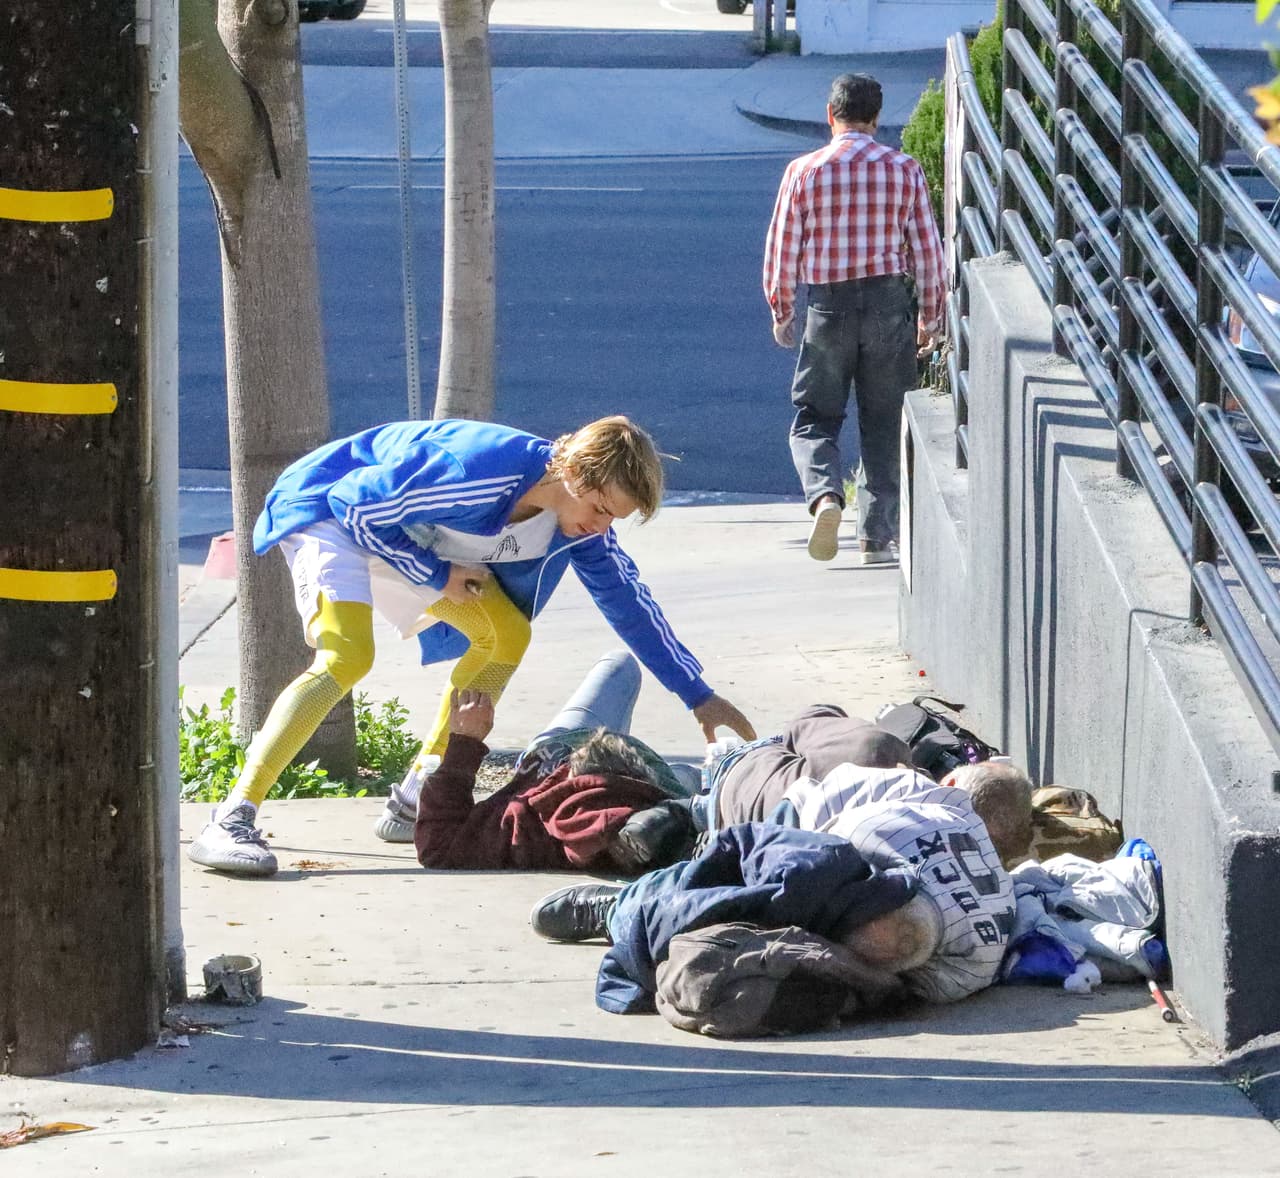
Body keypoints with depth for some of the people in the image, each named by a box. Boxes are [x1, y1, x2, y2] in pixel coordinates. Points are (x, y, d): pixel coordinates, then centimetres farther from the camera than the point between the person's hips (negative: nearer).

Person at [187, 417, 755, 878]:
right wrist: (437, 576, -17)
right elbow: (359, 506, -27)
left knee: (505, 637, 0)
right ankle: (232, 819, -35)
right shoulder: (481, 472, -35)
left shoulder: (583, 518, -9)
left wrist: (699, 696, 4)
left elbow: (631, 605, 3)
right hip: (326, 504, -9)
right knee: (347, 656, -30)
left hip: (410, 537, 9)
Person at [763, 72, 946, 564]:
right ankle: (877, 535, 11)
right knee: (883, 426, 12)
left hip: (829, 306, -1)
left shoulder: (804, 171, -4)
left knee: (815, 418, 10)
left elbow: (781, 250, 0)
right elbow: (927, 252, 2)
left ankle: (825, 495, -18)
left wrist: (781, 312, 16)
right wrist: (930, 319, 14)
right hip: (889, 304, 1)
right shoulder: (904, 171, -1)